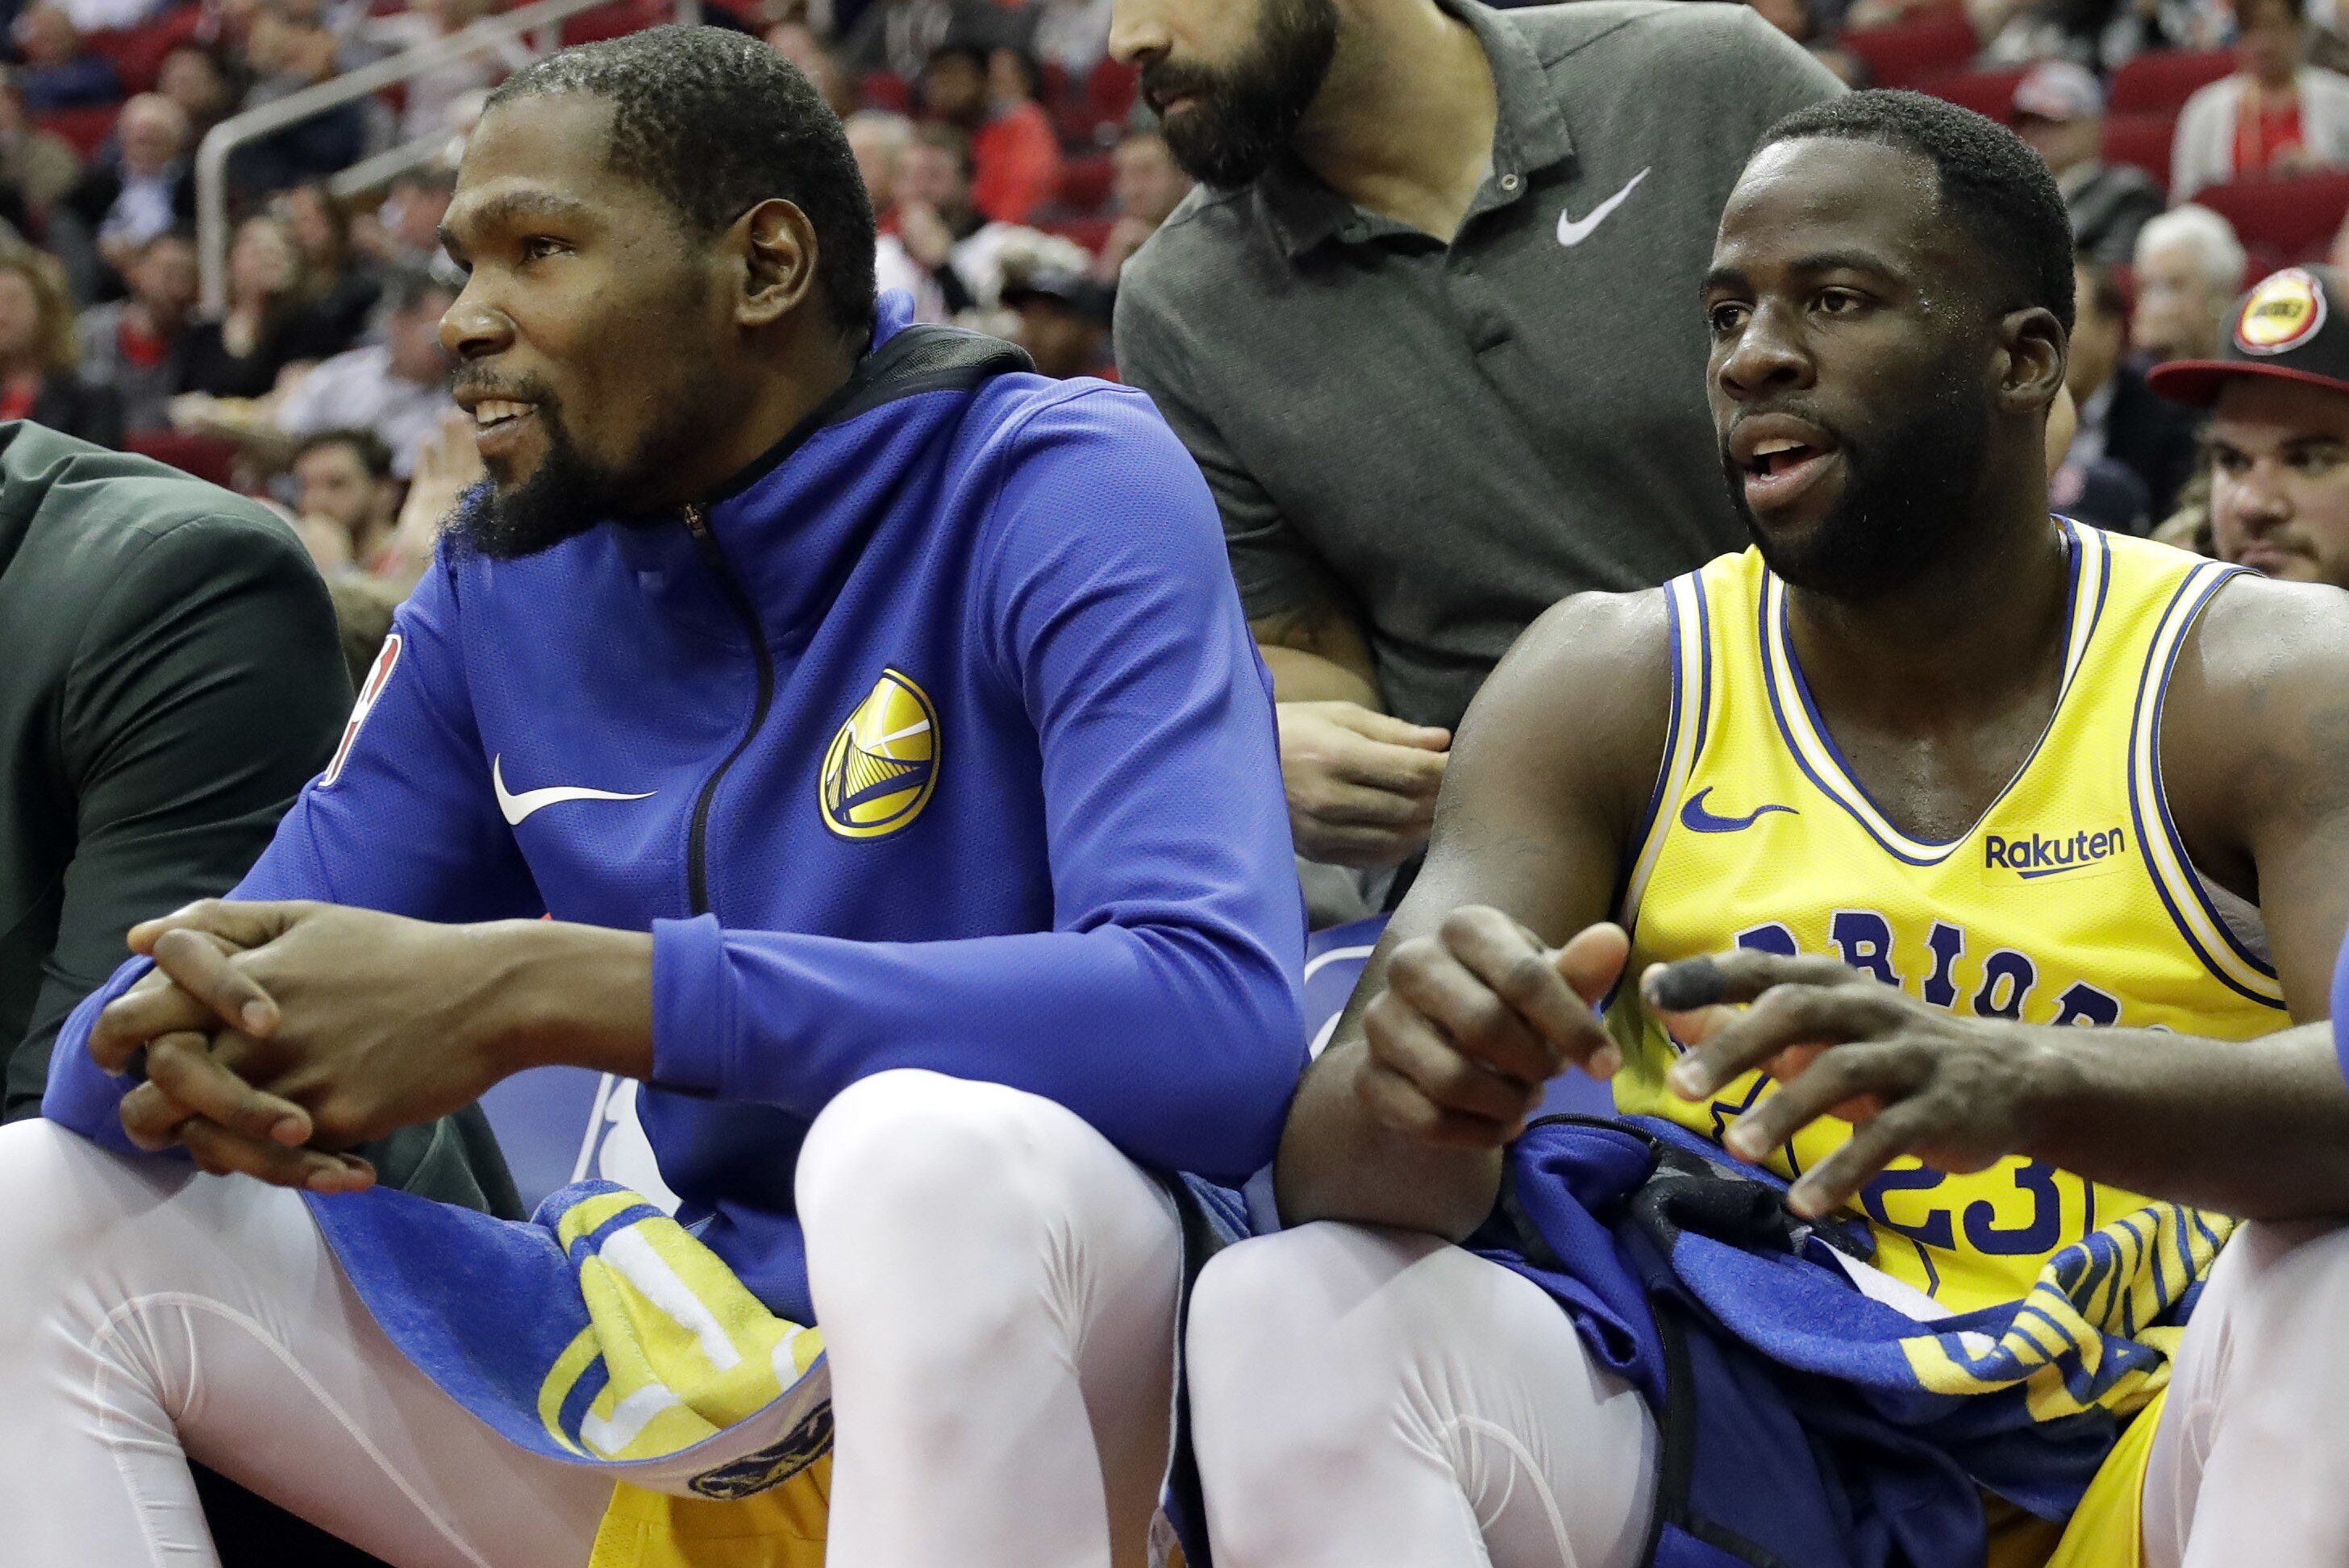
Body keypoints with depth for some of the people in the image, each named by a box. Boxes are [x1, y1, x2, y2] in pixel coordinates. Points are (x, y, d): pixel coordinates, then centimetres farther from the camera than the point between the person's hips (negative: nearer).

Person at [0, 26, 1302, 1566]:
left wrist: (544, 990, -30)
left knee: (929, 1146, -37)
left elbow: (1218, 1022, -29)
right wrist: (179, 1043, -21)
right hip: (695, 1384, 6)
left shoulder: (1056, 492, -13)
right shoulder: (498, 596, 6)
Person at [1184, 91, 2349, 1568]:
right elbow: (1329, 1158, -7)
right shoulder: (1609, 684, 3)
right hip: (1744, 1434, 2)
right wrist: (1416, 1087, -33)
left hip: (2157, 1447, -2)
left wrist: (2019, 1085, -42)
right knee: (1284, 1318, -23)